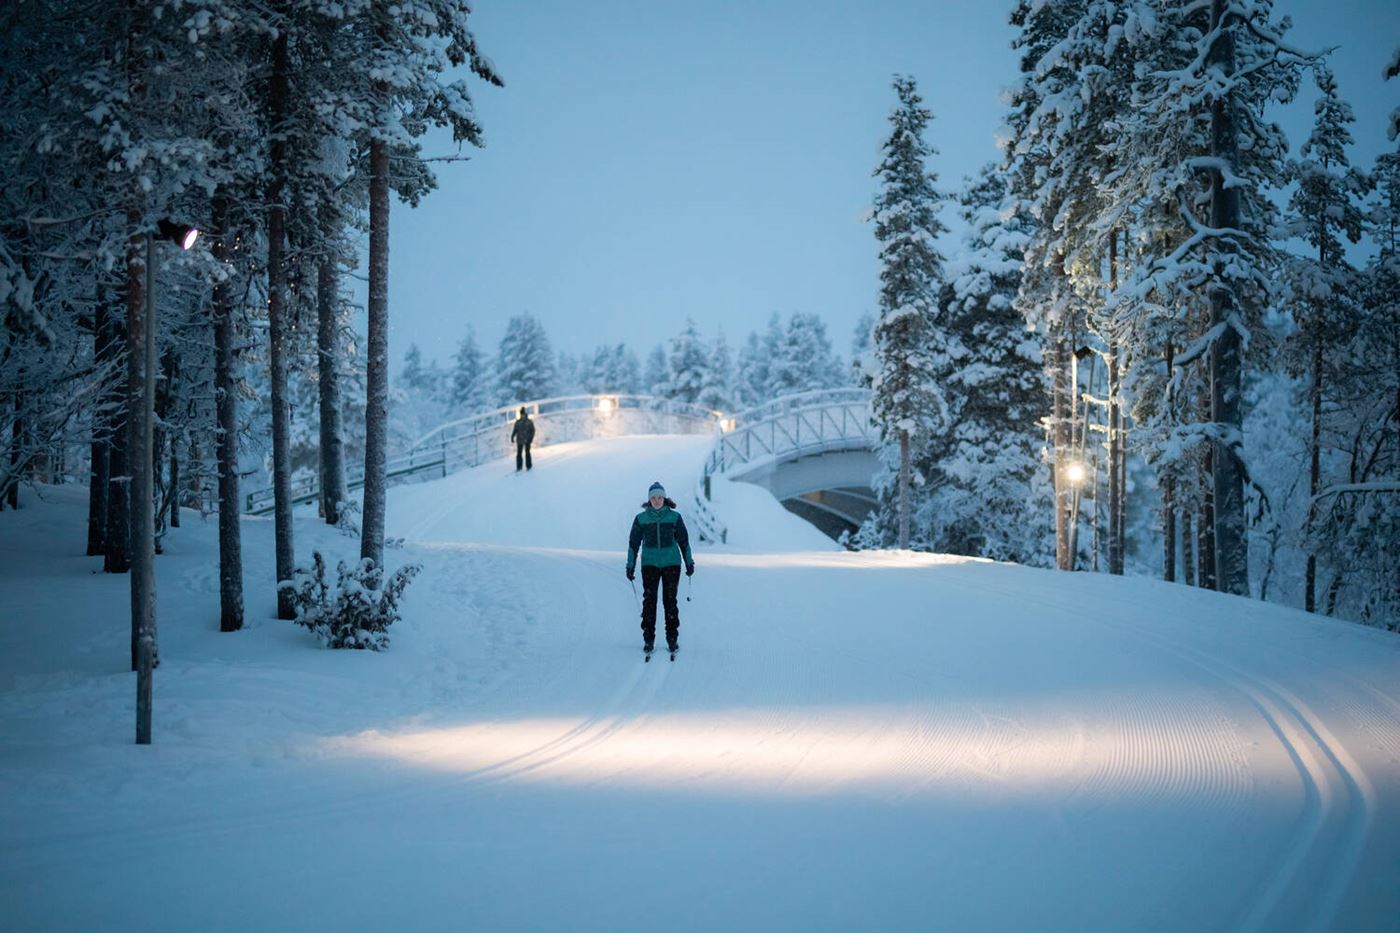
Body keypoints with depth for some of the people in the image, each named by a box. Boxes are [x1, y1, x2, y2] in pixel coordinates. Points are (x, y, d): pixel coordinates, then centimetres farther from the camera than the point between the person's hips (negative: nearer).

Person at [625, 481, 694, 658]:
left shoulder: (674, 517, 1)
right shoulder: (641, 518, 2)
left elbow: (684, 541, 9)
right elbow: (633, 543, 7)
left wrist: (689, 562, 9)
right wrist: (630, 566, 5)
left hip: (672, 564, 0)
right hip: (649, 564, 0)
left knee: (670, 600, -1)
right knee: (649, 601, -4)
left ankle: (672, 639, 6)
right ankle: (648, 640, 2)